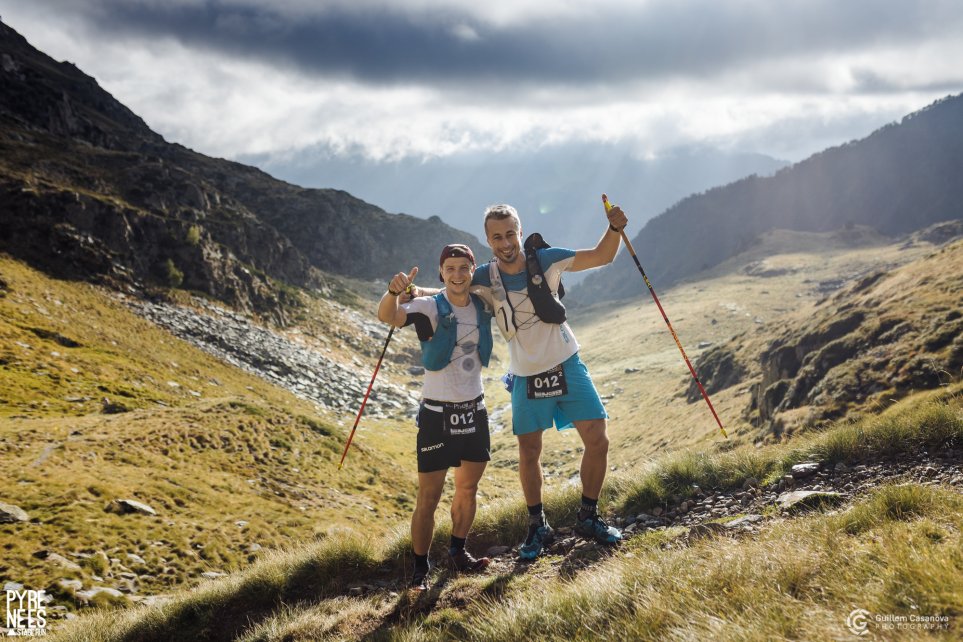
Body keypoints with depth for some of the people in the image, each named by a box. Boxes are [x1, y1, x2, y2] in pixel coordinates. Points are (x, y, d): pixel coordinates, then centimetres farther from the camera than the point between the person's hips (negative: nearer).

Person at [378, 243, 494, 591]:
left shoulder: (483, 306, 1)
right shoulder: (431, 307, -13)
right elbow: (387, 316, -32)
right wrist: (394, 291, -52)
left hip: (475, 410, 5)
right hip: (438, 415, -5)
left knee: (468, 489, 16)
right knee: (428, 499, -1)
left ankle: (458, 553, 33)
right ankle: (420, 569, 12)